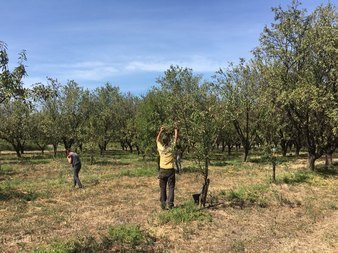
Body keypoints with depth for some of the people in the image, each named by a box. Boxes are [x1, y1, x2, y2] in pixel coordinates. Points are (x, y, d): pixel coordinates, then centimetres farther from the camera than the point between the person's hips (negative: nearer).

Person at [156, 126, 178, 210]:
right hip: (170, 170, -2)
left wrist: (160, 131, 18)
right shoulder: (171, 147, -10)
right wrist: (175, 129, 18)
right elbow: (175, 138, 6)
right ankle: (170, 204, 2)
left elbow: (157, 139, 13)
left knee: (162, 188, 9)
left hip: (162, 170, 2)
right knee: (171, 187, 5)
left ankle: (163, 204, 10)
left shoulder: (160, 148, -8)